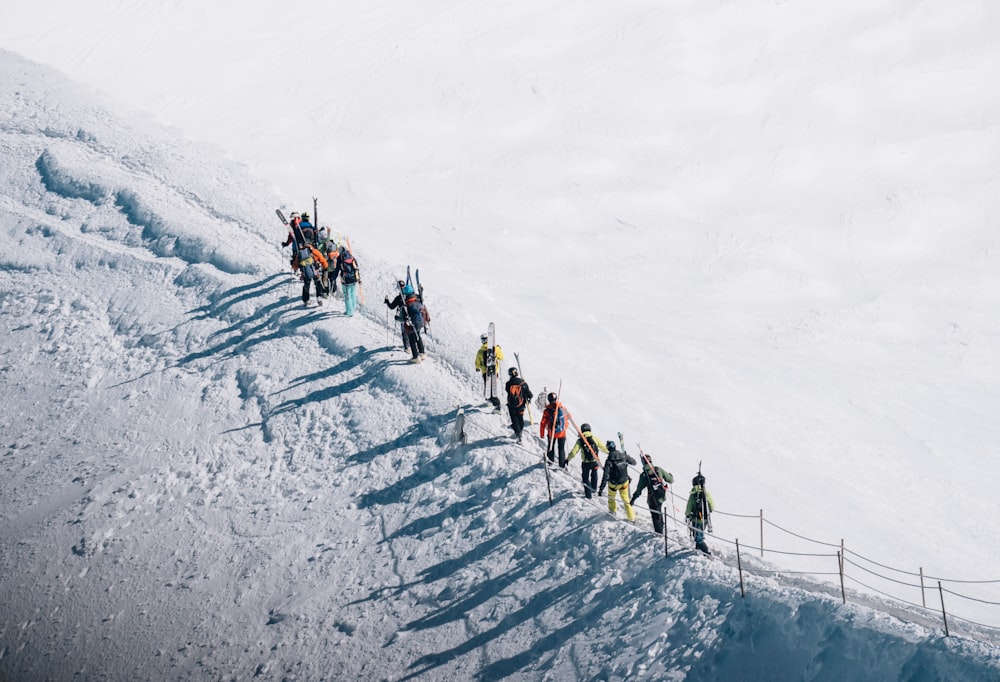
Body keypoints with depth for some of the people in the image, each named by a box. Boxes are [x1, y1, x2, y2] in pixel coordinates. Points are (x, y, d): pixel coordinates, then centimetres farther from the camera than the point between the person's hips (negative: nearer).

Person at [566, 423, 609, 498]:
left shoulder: (580, 441, -11)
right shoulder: (595, 438, -8)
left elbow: (574, 451, -9)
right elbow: (603, 447, 2)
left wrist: (568, 459, 5)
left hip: (585, 463, -2)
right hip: (595, 461, 2)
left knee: (585, 478, 17)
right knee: (594, 475, 28)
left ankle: (588, 494, 17)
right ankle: (594, 490, 44)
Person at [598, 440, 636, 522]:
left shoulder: (609, 461, -26)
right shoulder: (623, 455, -15)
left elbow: (605, 476, -27)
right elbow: (633, 462, 2)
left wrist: (601, 489, -24)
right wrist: (627, 455, 21)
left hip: (613, 484, -3)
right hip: (624, 482, 3)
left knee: (611, 497, 27)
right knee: (626, 499, 21)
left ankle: (613, 510, 48)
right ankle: (631, 517, 23)